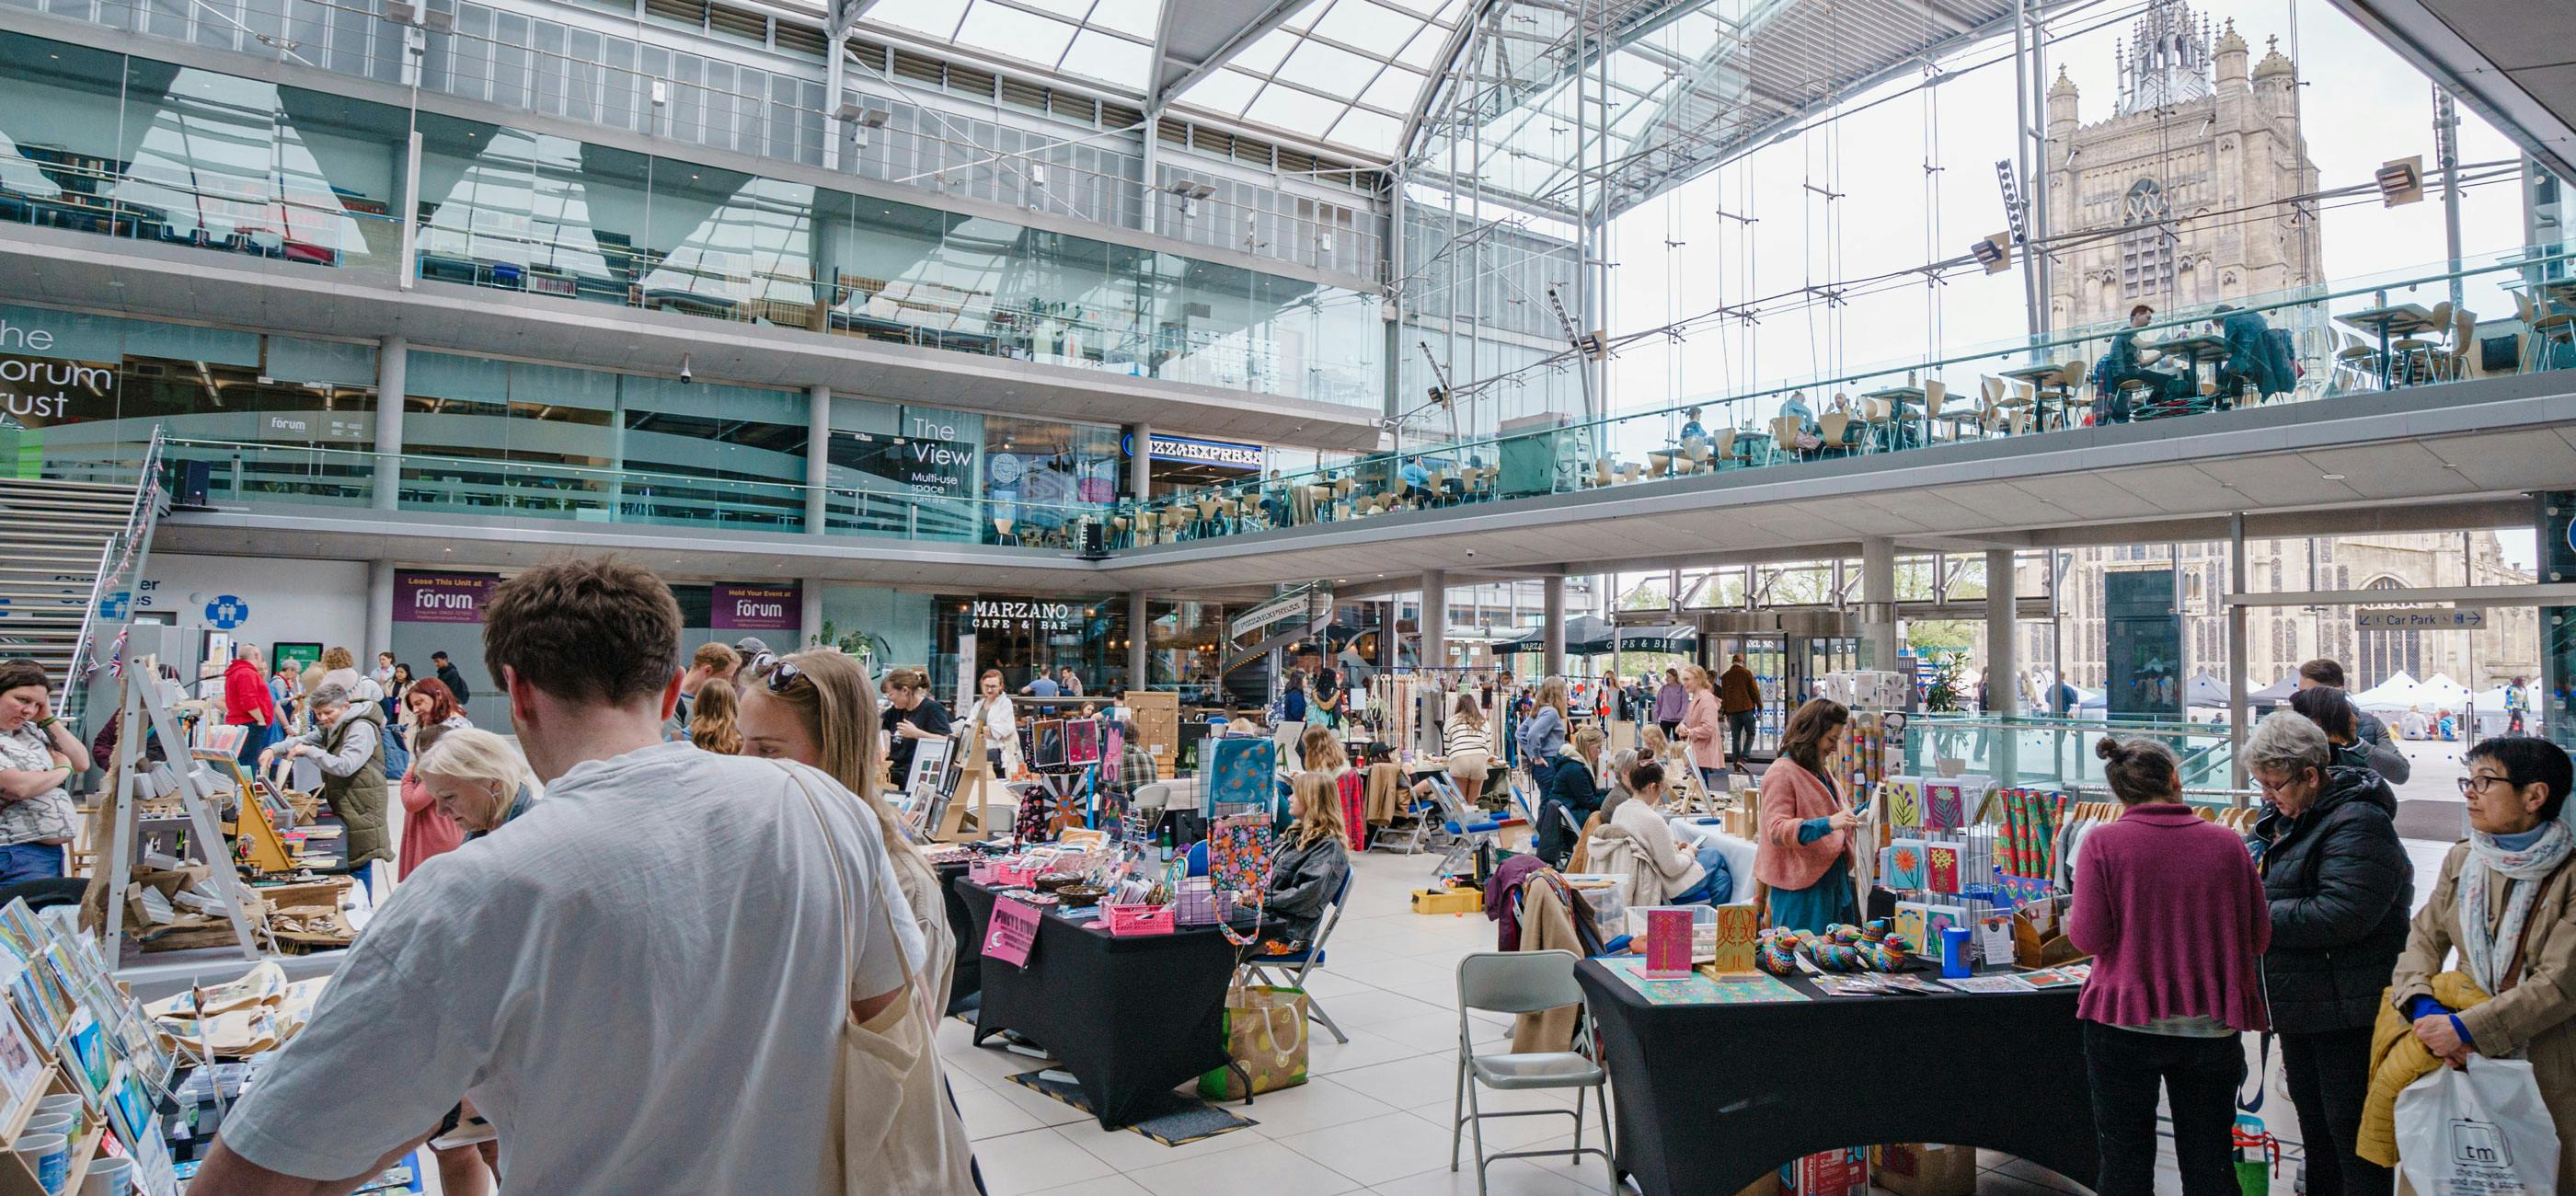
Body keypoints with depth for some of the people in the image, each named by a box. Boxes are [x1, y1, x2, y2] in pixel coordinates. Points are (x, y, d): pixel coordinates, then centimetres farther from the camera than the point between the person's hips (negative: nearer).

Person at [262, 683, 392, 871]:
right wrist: (273, 750, -1)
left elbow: (345, 766, -26)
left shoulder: (361, 729, -17)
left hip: (361, 811, -10)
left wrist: (309, 751, -20)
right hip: (340, 807, 10)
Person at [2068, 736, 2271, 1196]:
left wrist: (2073, 918, 7)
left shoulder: (2103, 843, -11)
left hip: (2124, 1022, -2)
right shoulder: (2226, 843, -3)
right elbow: (2259, 936, 3)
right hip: (2209, 1028, 2)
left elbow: (2089, 936, -14)